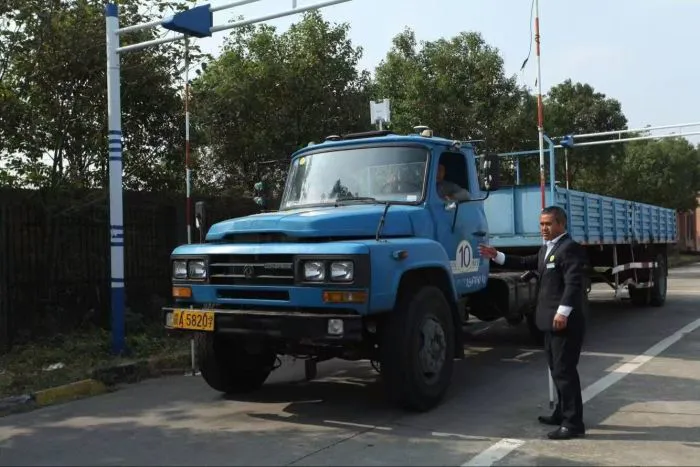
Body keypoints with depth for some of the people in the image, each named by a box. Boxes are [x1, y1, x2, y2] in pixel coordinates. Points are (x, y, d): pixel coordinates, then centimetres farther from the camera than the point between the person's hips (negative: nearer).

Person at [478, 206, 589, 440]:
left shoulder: (570, 247, -14)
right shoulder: (546, 248, 18)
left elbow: (574, 282, -22)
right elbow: (527, 263, 25)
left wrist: (563, 311, -29)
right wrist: (496, 256, 19)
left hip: (566, 320, -10)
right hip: (551, 319, 10)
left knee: (565, 370, -7)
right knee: (557, 368, 18)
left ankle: (573, 423, 0)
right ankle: (562, 413, 30)